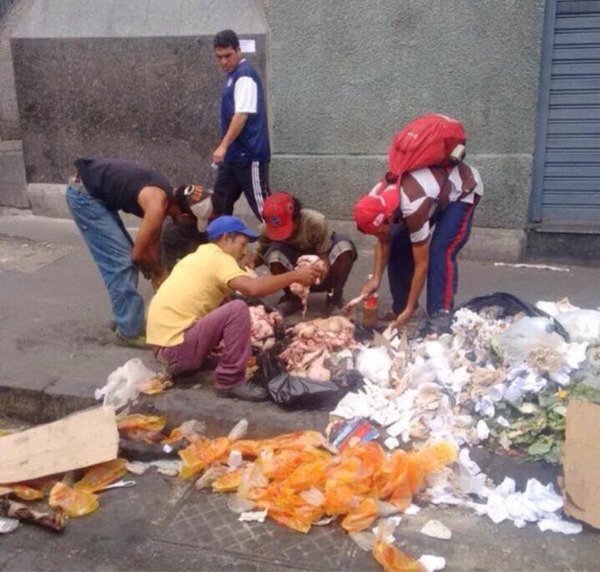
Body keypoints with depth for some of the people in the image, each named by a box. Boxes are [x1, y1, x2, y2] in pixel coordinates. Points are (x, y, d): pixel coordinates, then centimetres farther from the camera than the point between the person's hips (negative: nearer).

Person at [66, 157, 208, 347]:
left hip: (93, 192, 10)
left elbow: (152, 240, 15)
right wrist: (159, 272, 4)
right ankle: (129, 331, -2)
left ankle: (124, 317, 23)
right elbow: (138, 254, -13)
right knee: (121, 261, -9)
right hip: (83, 194, -10)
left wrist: (155, 271, 19)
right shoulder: (158, 205, -22)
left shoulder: (166, 195, 5)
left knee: (125, 257, 13)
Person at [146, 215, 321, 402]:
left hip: (165, 345, 10)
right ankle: (230, 381, -9)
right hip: (176, 347, -10)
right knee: (238, 309, -20)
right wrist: (295, 276, -16)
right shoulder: (218, 258, -10)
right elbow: (253, 288, -26)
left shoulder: (200, 256, 18)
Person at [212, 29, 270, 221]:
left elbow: (242, 115, -24)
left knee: (263, 207, -5)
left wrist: (223, 146, -29)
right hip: (234, 154, 10)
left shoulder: (245, 75, -13)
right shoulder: (233, 75, 15)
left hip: (250, 155, -10)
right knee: (220, 204, 14)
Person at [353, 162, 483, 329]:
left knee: (440, 252, -24)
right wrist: (376, 279, -16)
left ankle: (440, 317, -16)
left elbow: (421, 265, -34)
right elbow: (383, 242, -6)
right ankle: (400, 307, 11)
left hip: (462, 189, -7)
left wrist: (410, 310, -28)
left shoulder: (414, 209, -42)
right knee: (398, 245, -2)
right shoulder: (377, 201, -22)